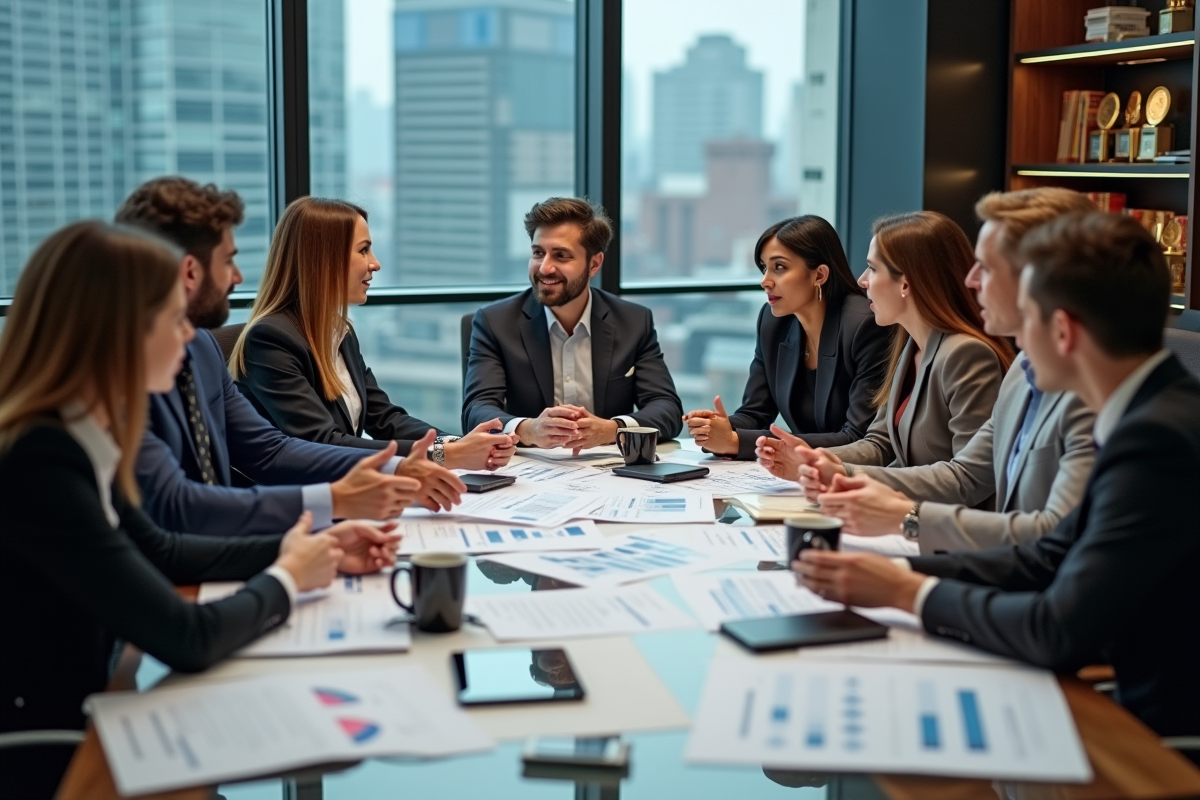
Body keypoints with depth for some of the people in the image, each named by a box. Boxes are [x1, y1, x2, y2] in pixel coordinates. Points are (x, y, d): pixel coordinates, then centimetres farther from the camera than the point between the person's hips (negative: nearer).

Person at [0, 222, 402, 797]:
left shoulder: (73, 439, -1)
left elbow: (158, 551, 15)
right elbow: (188, 639, -25)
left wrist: (309, 551, 9)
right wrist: (286, 579, -6)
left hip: (77, 726, 8)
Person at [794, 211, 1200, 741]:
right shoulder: (1155, 416, 6)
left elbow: (1062, 632, -25)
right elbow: (1049, 560, 10)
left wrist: (911, 592, -12)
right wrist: (901, 571, 0)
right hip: (1147, 703, 8)